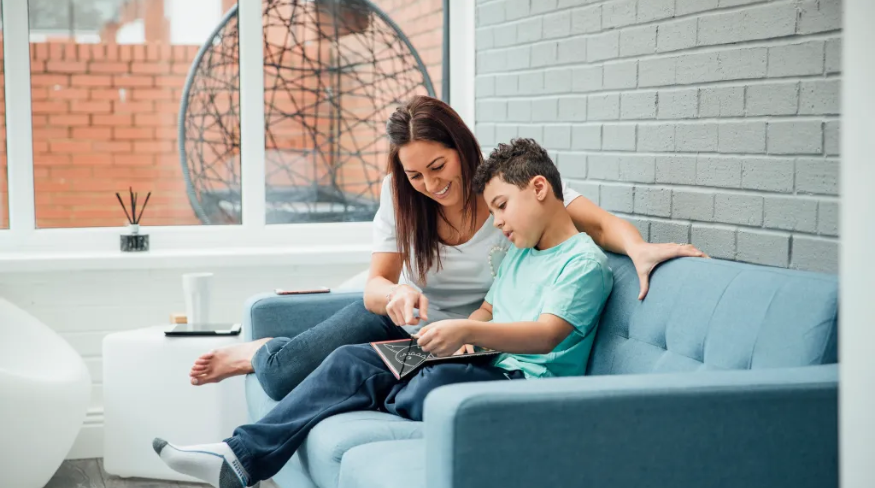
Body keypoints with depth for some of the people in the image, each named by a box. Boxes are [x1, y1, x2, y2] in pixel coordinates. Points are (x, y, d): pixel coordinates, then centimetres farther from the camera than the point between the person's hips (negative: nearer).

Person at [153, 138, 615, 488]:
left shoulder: (585, 262, -7)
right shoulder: (517, 254, 23)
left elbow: (547, 334, -20)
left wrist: (469, 331, -32)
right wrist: (452, 337, 3)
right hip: (489, 366, 9)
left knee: (438, 384, -39)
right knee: (352, 360, -6)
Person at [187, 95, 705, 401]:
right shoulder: (399, 195, -11)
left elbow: (599, 222, -26)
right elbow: (376, 285, -11)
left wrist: (639, 247, -49)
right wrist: (395, 295, -37)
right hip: (398, 318, 2)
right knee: (285, 375, -15)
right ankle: (262, 352, 26)